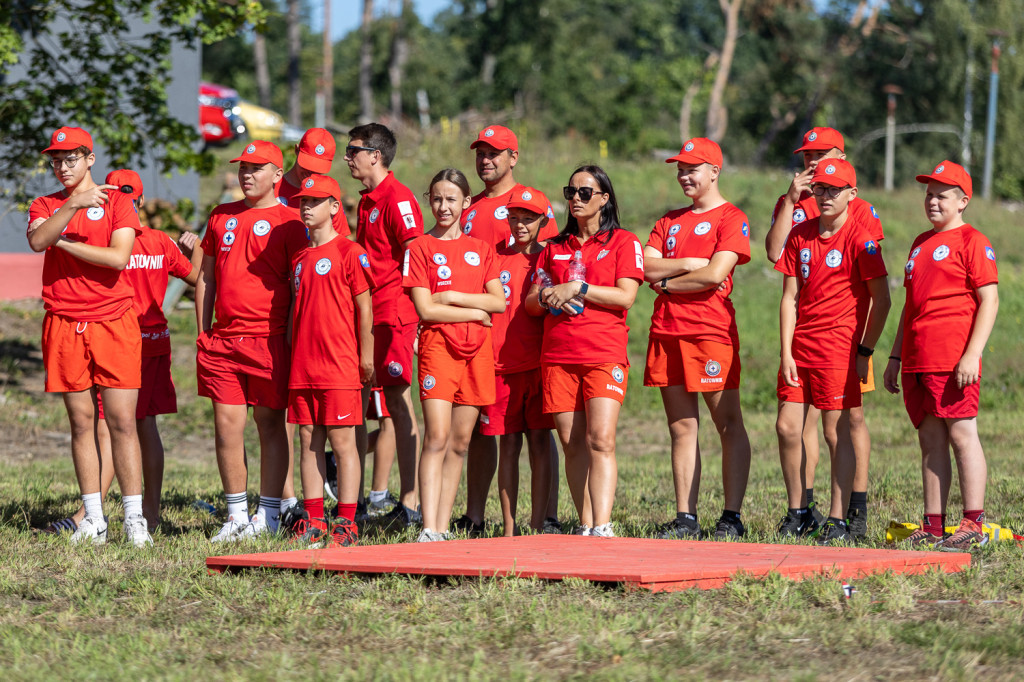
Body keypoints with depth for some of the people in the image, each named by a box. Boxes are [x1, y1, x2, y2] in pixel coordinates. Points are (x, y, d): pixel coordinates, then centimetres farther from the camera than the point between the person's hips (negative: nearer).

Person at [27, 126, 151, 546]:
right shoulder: (45, 206, 12)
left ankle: (134, 518, -4)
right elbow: (37, 241, -11)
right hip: (64, 327, 3)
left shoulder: (116, 200, 5)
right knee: (82, 423, 5)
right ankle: (93, 519, 9)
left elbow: (120, 257, -10)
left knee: (122, 422, -6)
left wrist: (65, 242, -7)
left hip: (114, 322, -2)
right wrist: (74, 204, -22)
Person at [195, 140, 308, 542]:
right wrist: (203, 334, 12)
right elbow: (206, 278, 19)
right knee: (226, 425, 2)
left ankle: (268, 515, 8)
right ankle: (236, 515, 9)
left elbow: (299, 286, -3)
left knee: (270, 424, 2)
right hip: (223, 340, 5)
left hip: (269, 339, -5)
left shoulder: (287, 222, -2)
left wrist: (294, 338, -9)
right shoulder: (222, 217, 15)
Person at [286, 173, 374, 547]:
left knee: (342, 442, -4)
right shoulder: (299, 257, 15)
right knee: (309, 442, 7)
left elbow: (364, 307, -6)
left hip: (339, 365, -7)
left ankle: (347, 523, -3)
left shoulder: (350, 252, -5)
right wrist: (291, 355, 16)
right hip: (302, 366, 7)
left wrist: (366, 357, -8)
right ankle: (313, 519, 12)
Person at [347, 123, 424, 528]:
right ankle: (376, 496, 20)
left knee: (398, 404, -8)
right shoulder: (367, 200, 18)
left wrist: (411, 319, -21)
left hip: (394, 315, -9)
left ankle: (410, 503, -7)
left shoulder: (398, 199, -11)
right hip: (369, 315, 9)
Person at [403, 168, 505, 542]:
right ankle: (428, 529, -20)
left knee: (460, 443, 4)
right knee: (437, 438, -14)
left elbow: (499, 302, 4)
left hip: (477, 349, 4)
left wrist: (454, 296, -7)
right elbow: (425, 309, -7)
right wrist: (476, 312, -4)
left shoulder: (481, 249, 14)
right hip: (438, 346, -4)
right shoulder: (420, 248, 2)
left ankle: (443, 527, 8)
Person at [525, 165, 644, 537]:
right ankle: (585, 526, 5)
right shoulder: (555, 247, 19)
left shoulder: (623, 242, 6)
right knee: (571, 442, 1)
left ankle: (602, 527, -23)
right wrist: (547, 297, -5)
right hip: (558, 356, 5)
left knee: (600, 440, -16)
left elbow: (625, 296, -6)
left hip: (604, 355, -5)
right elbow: (530, 302, 18)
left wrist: (576, 288, -8)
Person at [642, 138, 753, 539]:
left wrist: (667, 282, -2)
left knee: (728, 423, -4)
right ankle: (685, 518, 7)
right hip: (667, 330, 6)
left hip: (711, 330, -6)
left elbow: (716, 274, -13)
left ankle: (732, 517, -4)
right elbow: (647, 266, 6)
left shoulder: (731, 219, 0)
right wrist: (690, 265, -7)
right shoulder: (669, 221, 20)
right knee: (681, 427, 6)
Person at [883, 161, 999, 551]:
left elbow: (989, 301, -10)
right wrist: (895, 357, 21)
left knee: (961, 433, -8)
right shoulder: (921, 243, 21)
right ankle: (933, 527, 8)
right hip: (917, 360, 8)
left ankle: (973, 525, -7)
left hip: (953, 359, -8)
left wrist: (972, 354, -19)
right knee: (930, 440, 7)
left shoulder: (971, 241, -4)